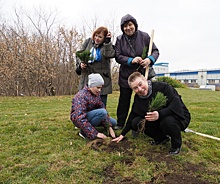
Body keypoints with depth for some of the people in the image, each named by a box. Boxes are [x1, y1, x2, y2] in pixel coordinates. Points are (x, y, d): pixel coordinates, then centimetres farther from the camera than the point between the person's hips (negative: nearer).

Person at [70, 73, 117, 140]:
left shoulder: (96, 94, -3)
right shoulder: (81, 96, -28)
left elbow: (103, 108, -5)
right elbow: (80, 118, -34)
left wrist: (109, 127, -14)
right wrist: (95, 133, -36)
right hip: (79, 119, -8)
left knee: (113, 122, 4)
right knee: (102, 112, -31)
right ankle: (84, 131, -14)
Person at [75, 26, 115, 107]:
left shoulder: (107, 46, 2)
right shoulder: (88, 42, 8)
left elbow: (109, 55, -20)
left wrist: (107, 41, -16)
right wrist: (80, 63, -5)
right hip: (86, 80, 3)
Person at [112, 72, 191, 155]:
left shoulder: (163, 87, -24)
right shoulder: (138, 98, -5)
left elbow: (177, 107, -32)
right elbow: (132, 116, 3)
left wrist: (159, 114, -48)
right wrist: (122, 134, 4)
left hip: (179, 117, -5)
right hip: (158, 120, 6)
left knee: (167, 121, -39)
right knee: (135, 123, -11)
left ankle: (177, 144, -6)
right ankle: (162, 137, 9)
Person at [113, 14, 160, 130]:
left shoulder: (144, 36, -4)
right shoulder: (120, 39, -2)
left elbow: (155, 51, -1)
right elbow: (118, 56, -6)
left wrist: (150, 59, -22)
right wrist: (131, 60, -22)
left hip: (143, 74, -1)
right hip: (126, 75, 1)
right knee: (124, 100, 11)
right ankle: (120, 123, 27)